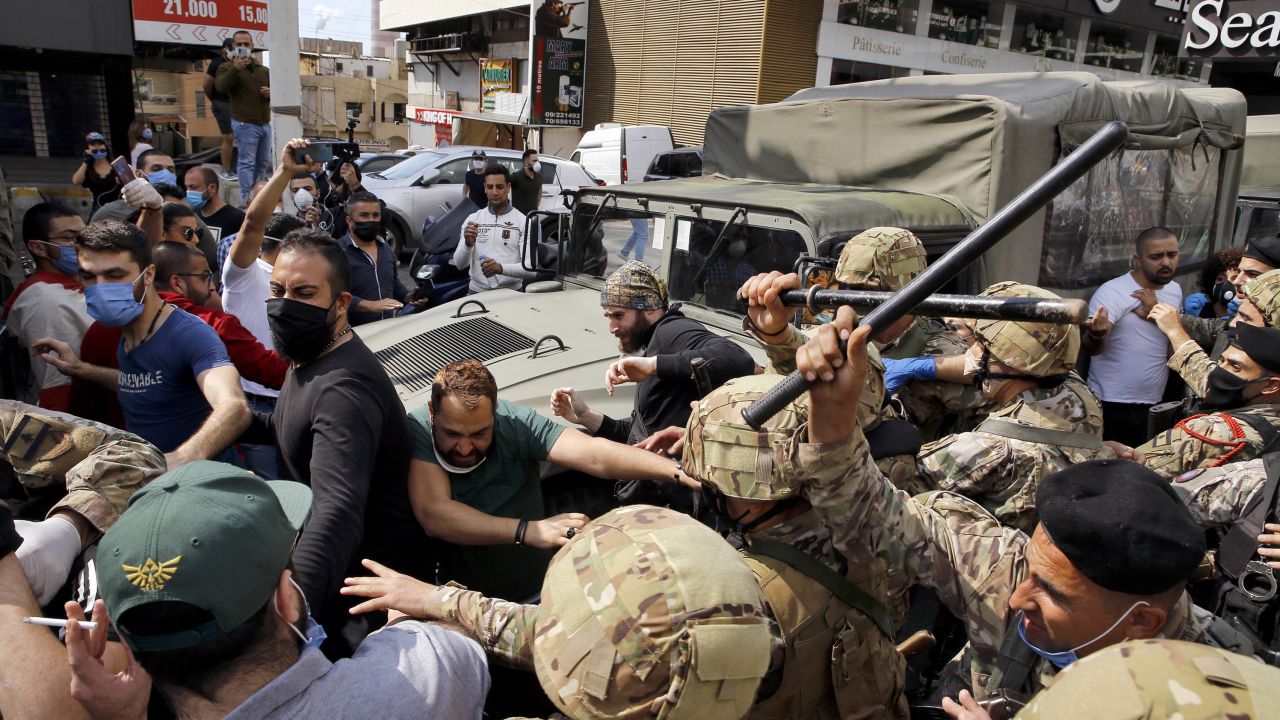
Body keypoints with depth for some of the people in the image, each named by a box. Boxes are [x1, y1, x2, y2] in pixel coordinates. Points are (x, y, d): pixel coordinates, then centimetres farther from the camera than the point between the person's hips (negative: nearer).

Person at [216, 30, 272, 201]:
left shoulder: (263, 70, 18)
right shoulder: (227, 67, 1)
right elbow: (220, 87, -17)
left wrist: (271, 93, -2)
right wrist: (235, 69, -31)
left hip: (265, 124, 6)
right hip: (245, 124, -6)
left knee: (263, 163, 12)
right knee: (246, 162, -10)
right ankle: (246, 197, -9)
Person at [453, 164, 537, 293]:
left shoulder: (523, 221, 0)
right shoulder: (472, 219, 8)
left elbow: (532, 269, -10)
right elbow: (459, 264, 1)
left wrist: (501, 268, -25)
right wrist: (468, 244, -19)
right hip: (477, 291, 2)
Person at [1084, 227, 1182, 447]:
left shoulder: (1175, 290, 7)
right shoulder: (1112, 292, -14)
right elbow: (1093, 348, -26)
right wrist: (1096, 333, -49)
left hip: (1153, 404, 6)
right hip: (1112, 406, -6)